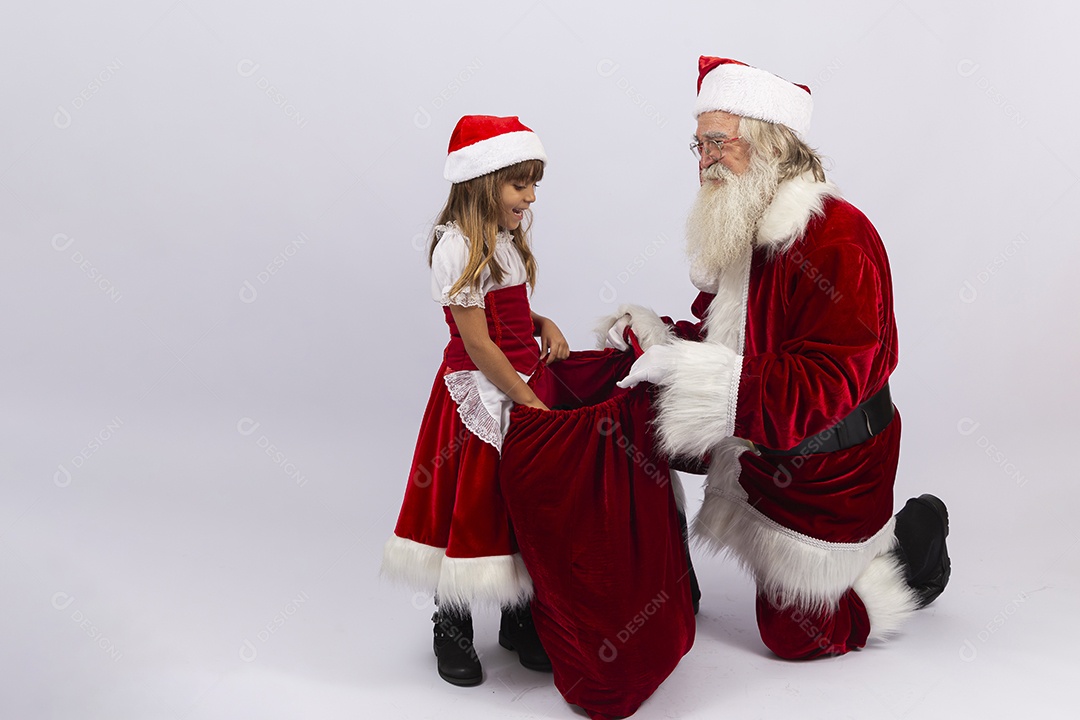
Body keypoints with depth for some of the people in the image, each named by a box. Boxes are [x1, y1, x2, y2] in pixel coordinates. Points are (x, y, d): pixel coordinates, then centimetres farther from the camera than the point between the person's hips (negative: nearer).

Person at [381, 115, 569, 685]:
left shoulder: (507, 240, 10)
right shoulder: (457, 247, -16)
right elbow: (478, 344, -20)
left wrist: (543, 325, -2)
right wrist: (531, 404, -19)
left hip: (521, 387, 8)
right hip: (480, 397, -8)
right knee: (467, 510, 4)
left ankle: (520, 620, 31)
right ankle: (451, 628, 24)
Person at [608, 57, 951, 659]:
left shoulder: (838, 239, -26)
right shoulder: (740, 233, 4)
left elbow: (823, 387, -33)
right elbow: (720, 332, 11)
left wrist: (690, 369, -38)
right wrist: (656, 334, -9)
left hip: (827, 472, -8)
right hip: (763, 454, 8)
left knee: (794, 633, 7)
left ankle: (916, 546, 23)